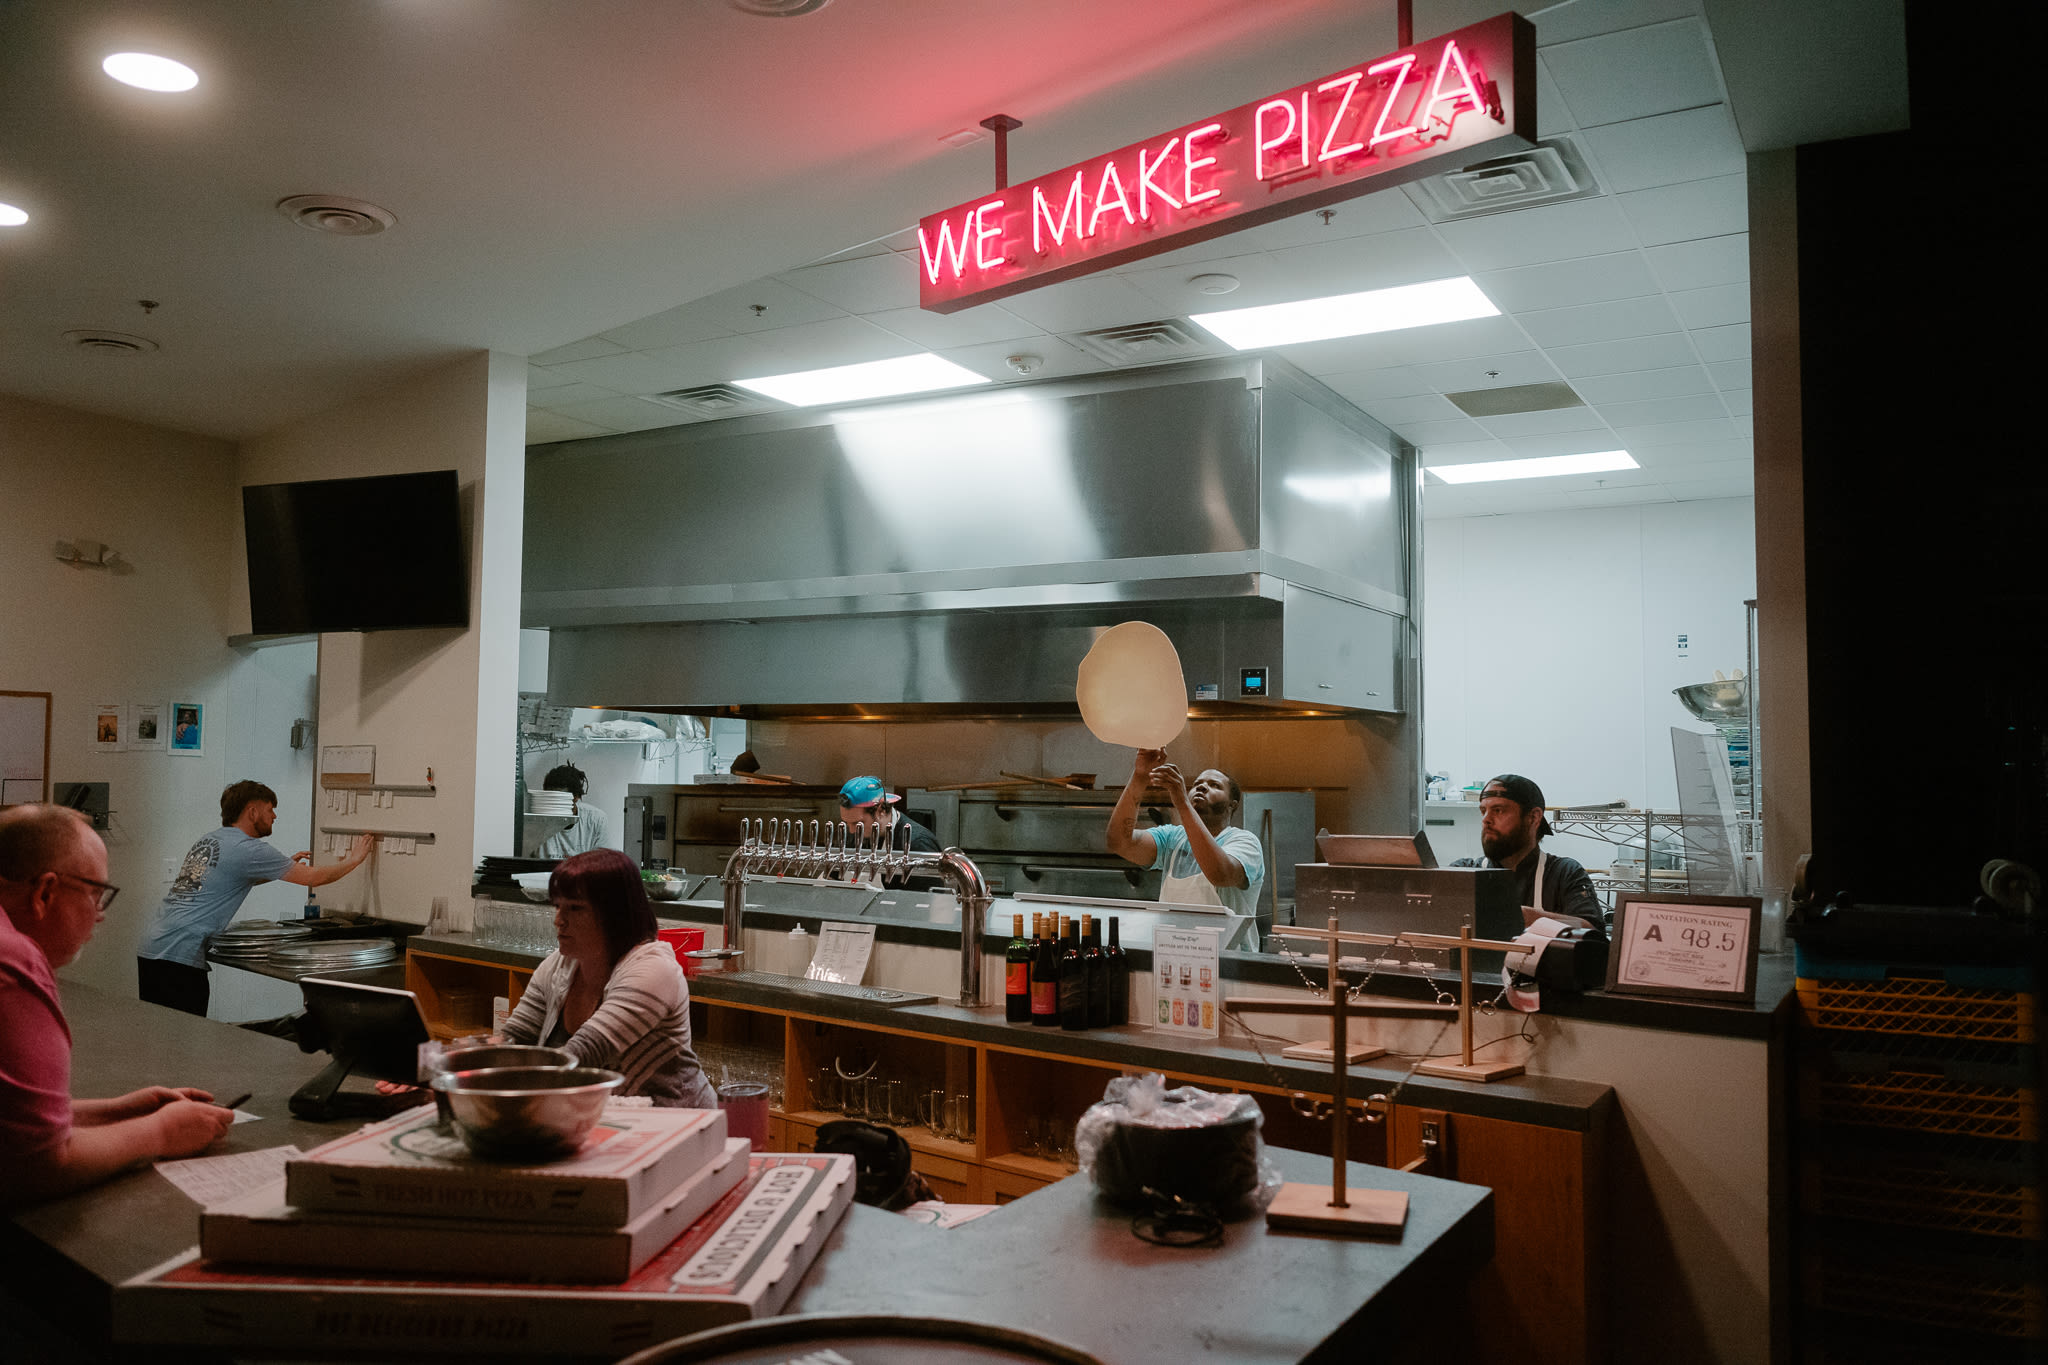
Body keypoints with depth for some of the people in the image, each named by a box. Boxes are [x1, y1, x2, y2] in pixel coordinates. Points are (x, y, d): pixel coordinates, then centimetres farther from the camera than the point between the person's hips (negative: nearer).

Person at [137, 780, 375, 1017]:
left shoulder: (208, 838, 16)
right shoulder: (248, 850, -10)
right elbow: (314, 877, -5)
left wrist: (286, 867, 30)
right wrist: (355, 859, 10)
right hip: (178, 958, -9)